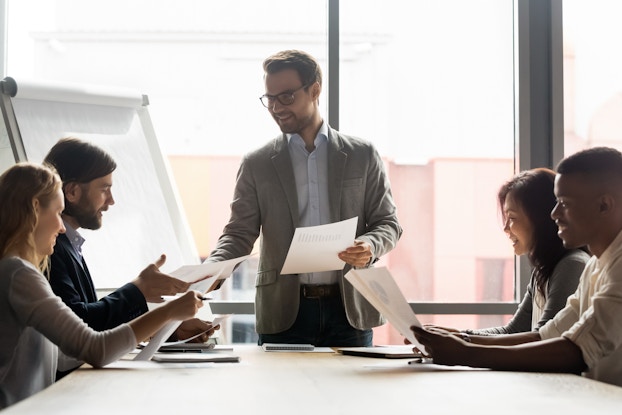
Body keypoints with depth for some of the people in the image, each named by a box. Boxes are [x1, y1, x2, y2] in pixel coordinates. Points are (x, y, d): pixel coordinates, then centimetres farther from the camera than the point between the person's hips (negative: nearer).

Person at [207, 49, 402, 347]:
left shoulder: (363, 156, 8)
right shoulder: (256, 164, 9)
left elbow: (387, 222, 9)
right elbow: (239, 233, 6)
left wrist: (369, 247, -13)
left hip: (349, 311, 0)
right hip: (283, 315, 0)